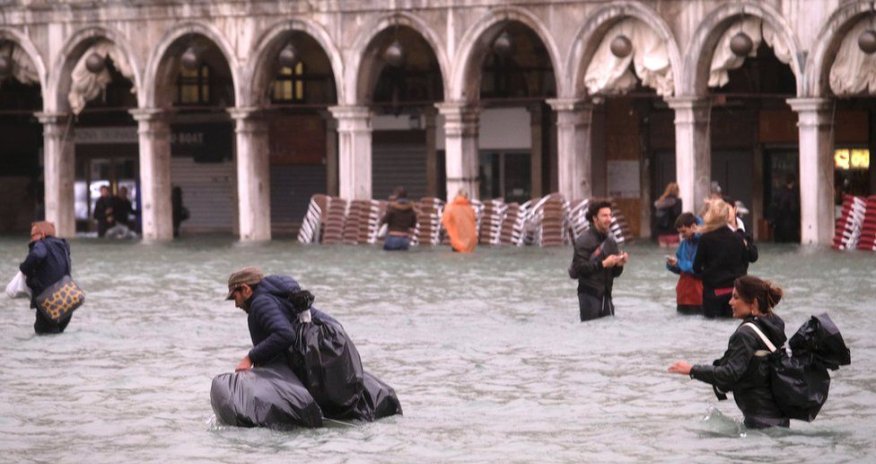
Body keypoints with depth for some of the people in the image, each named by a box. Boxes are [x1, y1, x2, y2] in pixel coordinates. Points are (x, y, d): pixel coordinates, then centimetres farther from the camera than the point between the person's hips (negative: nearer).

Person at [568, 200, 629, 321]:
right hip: (589, 294, -6)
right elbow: (578, 268, -17)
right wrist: (603, 264, -20)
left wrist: (619, 264, -5)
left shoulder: (610, 241, 11)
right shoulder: (584, 240, -8)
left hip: (606, 295, 6)